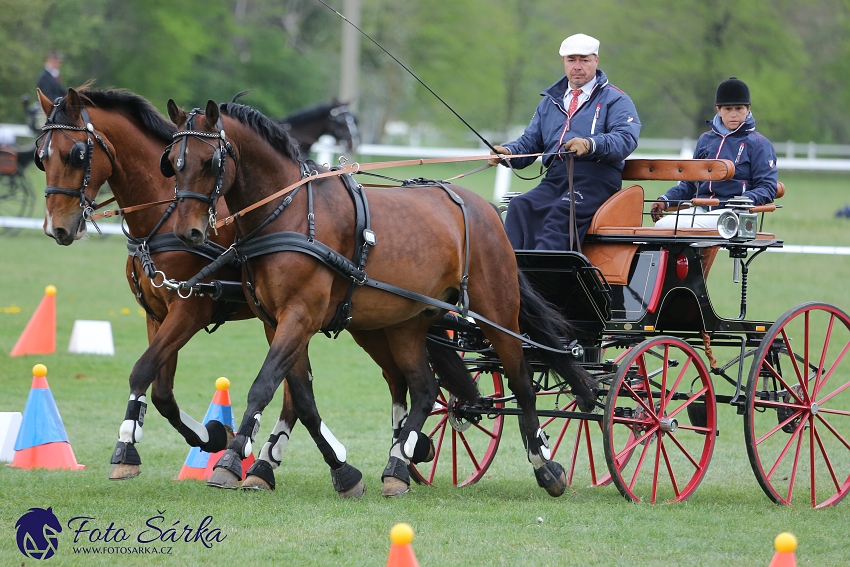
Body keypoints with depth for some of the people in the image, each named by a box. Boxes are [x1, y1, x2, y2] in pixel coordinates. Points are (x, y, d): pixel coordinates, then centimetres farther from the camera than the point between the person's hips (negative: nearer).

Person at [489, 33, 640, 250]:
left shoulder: (615, 100, 9)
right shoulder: (550, 101, 28)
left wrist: (590, 145, -29)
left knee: (561, 212, -35)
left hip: (595, 177, -5)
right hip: (554, 179, 5)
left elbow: (626, 139, -9)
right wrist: (507, 153, -1)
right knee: (520, 206, -26)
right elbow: (530, 141, 23)